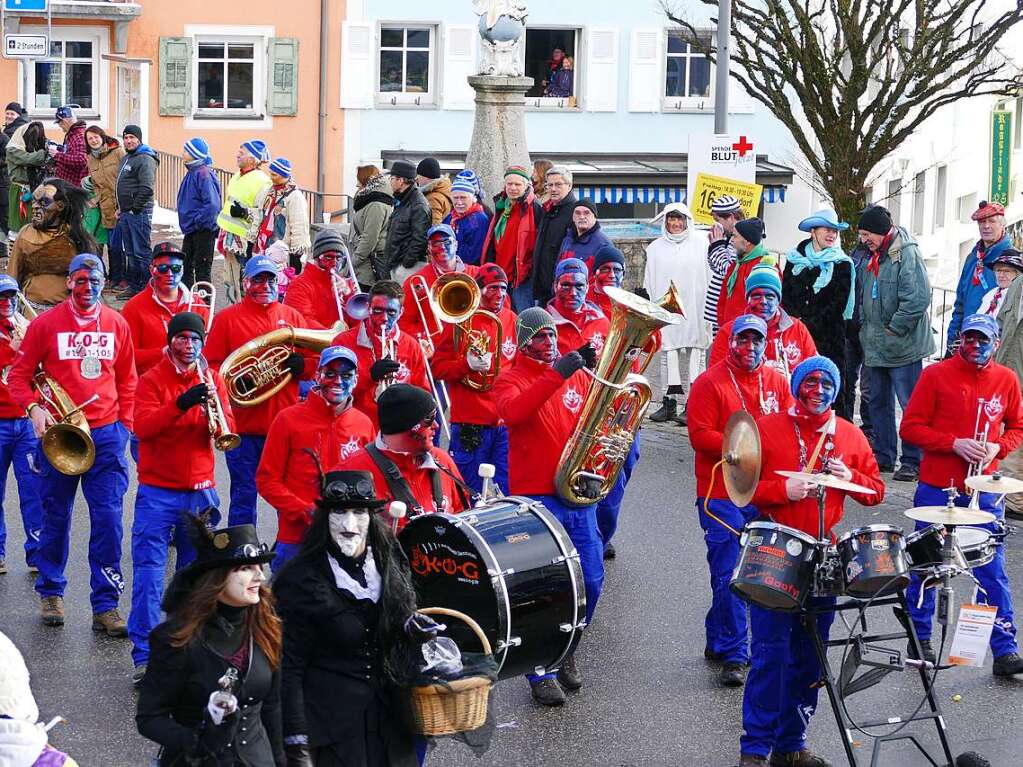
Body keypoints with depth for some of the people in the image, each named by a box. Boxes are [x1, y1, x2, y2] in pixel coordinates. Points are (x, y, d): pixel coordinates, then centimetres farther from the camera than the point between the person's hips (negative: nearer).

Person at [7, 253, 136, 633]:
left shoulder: (116, 324, 7)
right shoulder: (45, 324, -1)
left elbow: (127, 379, 15)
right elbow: (18, 375, 2)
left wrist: (124, 423, 8)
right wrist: (33, 407, -15)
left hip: (106, 434, 1)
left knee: (108, 520, -6)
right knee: (56, 519, 10)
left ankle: (105, 605, -1)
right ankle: (51, 594, 27)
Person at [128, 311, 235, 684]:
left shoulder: (211, 379, 9)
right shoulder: (152, 380, -2)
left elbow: (227, 431, 2)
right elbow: (143, 427, -17)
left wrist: (213, 411, -20)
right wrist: (181, 404, -30)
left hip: (201, 492, 4)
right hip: (158, 493, -3)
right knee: (148, 576, -8)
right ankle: (144, 657, -9)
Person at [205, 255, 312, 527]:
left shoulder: (292, 317, 12)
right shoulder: (227, 318, 3)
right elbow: (212, 366, 0)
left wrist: (300, 365, -10)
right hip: (244, 425, -2)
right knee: (244, 496, 3)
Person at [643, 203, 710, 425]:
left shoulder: (701, 243, 2)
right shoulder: (655, 248, 13)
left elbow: (711, 278, 2)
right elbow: (649, 285, 16)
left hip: (694, 312, -3)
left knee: (693, 356, -4)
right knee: (668, 356, 2)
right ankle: (670, 403, 4)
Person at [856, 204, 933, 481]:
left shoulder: (907, 254, -15)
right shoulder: (871, 258, 10)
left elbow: (918, 299, -23)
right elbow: (862, 294, 23)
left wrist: (894, 328, -18)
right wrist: (865, 325, 10)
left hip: (902, 345, -9)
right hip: (875, 346, 9)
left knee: (910, 405, -4)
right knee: (879, 403, 15)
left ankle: (913, 462, 0)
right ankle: (883, 456, 25)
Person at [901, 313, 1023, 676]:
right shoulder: (936, 375, -5)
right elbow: (910, 427, -6)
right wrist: (955, 444, -17)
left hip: (984, 491, 2)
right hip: (936, 489, -1)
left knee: (992, 572, -1)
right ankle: (920, 641, 24)